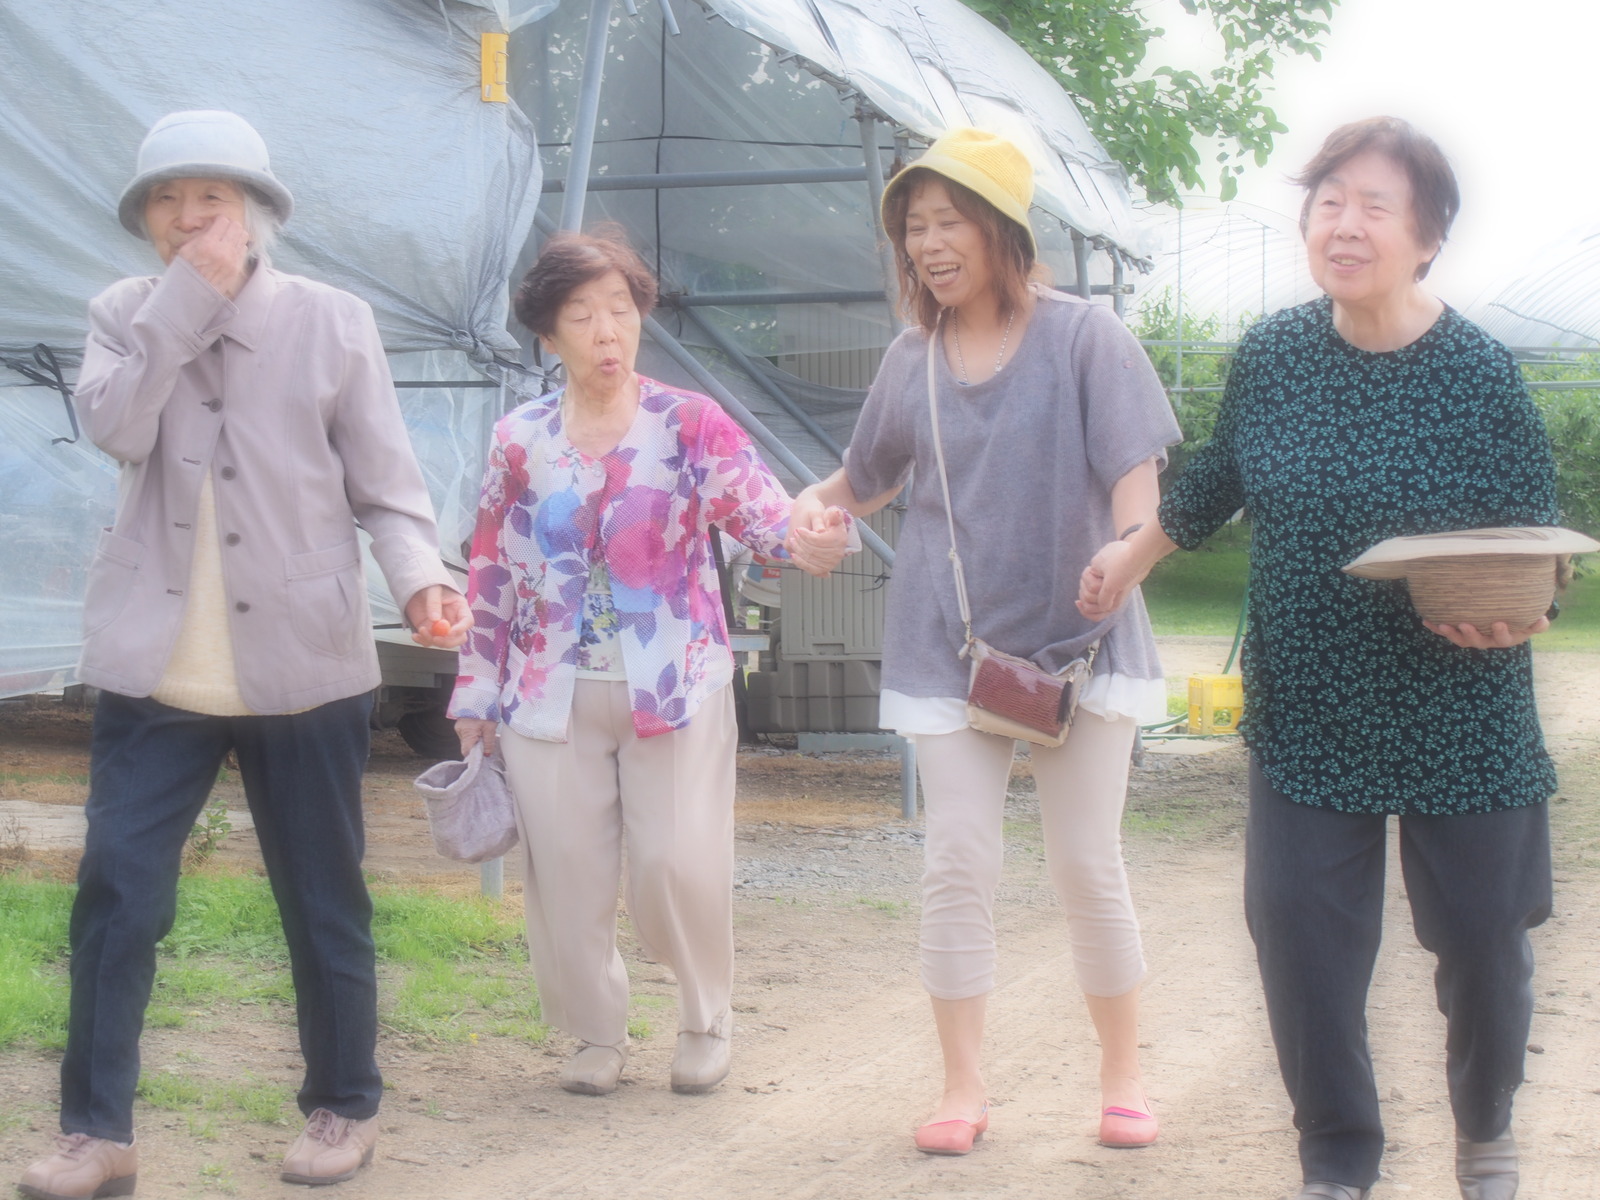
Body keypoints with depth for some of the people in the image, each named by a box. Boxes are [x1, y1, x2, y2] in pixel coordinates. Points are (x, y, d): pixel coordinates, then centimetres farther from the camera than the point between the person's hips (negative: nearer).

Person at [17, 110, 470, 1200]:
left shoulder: (332, 321, 2)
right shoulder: (125, 315, 7)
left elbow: (385, 482, 0)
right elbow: (115, 425, -13)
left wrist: (421, 576, -18)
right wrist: (187, 298, -15)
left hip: (301, 661, -1)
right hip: (157, 663, 1)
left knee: (324, 901, 8)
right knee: (117, 889, -4)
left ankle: (345, 1108, 24)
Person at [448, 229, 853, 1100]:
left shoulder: (690, 424, -2)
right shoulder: (520, 441, 6)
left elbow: (756, 502, -18)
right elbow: (491, 576, 10)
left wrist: (803, 540, -41)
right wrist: (477, 695, 9)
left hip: (674, 687, -2)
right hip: (553, 694, 3)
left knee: (680, 863, -6)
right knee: (566, 873, 4)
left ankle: (705, 1020, 19)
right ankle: (596, 1034, 23)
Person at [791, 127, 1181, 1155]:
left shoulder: (1082, 336, -6)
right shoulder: (913, 358, 5)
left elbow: (1135, 471, -12)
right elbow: (867, 481, 18)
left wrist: (1127, 551, -33)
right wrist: (813, 504, -4)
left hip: (1078, 641, -2)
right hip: (951, 646, 3)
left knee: (1088, 867, 4)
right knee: (959, 866, 1)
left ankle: (1124, 1074, 21)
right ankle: (964, 1087, 12)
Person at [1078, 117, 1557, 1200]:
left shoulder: (1481, 373, -12)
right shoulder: (1271, 358, -2)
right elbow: (1220, 480, 17)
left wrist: (1509, 613, -27)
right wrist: (1132, 556, 27)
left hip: (1461, 723, -2)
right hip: (1309, 715, 2)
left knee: (1483, 938, 9)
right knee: (1302, 940, -2)